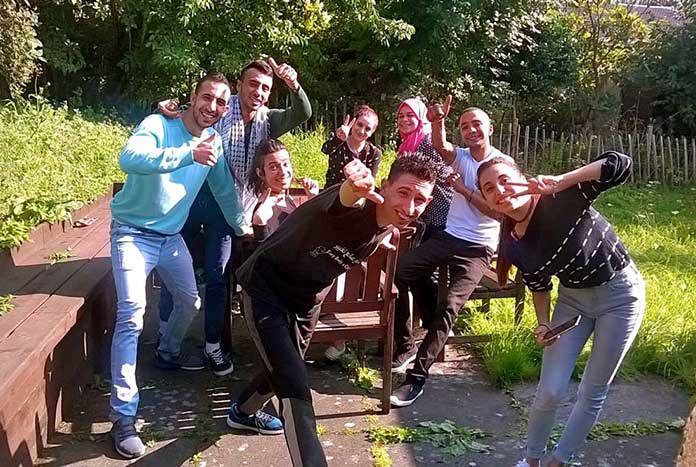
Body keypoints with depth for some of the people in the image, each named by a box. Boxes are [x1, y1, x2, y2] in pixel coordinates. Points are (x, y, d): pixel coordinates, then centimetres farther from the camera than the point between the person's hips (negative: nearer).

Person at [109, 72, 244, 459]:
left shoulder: (214, 141, 2)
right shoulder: (157, 126, -17)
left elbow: (225, 192, 15)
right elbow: (129, 158, -38)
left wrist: (244, 229, 19)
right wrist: (189, 154, -46)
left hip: (171, 236, 7)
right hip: (134, 233, -7)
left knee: (190, 302, 19)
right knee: (132, 315, -18)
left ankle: (167, 352, 49)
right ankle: (123, 416, -12)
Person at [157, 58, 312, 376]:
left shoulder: (268, 120, 1)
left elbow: (302, 114, -11)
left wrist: (294, 85, -31)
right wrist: (168, 111, -33)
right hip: (193, 198, -2)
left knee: (217, 276, 7)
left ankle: (212, 346, 19)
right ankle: (165, 336, 32)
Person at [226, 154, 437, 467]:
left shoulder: (387, 230, -6)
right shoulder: (357, 205, -31)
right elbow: (345, 197, -57)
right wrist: (356, 185, -77)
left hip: (306, 301, 9)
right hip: (265, 288, -8)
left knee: (283, 372, 30)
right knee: (296, 389, -18)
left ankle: (242, 413, 59)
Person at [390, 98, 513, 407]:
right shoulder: (460, 157, 8)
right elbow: (440, 146, -16)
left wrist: (464, 190, -15)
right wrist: (437, 122, -36)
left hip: (478, 248, -5)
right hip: (448, 236, 5)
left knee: (451, 306, -20)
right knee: (401, 271, -10)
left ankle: (417, 376, -14)